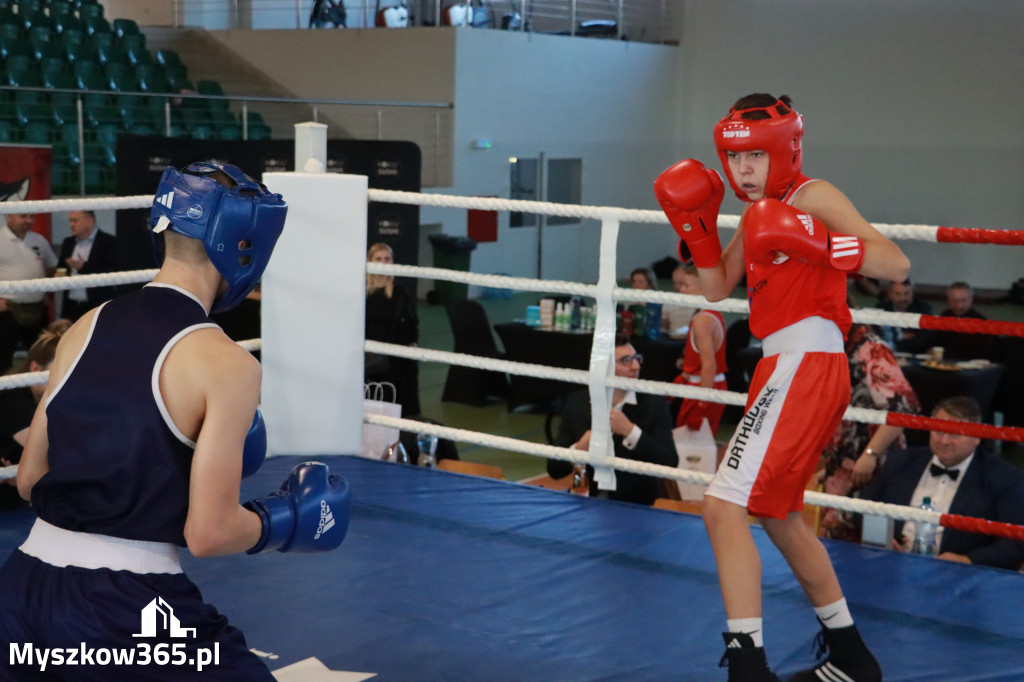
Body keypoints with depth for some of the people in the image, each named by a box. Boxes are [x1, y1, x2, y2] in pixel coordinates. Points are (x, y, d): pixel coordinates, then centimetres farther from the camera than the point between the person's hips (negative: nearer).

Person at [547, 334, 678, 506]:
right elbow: (554, 469, 7)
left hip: (636, 507, -1)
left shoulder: (654, 404, 1)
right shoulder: (576, 403, 6)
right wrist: (578, 449, -13)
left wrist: (630, 431, -16)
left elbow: (670, 464, -8)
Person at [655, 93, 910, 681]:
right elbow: (718, 288, 17)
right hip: (791, 369, 10)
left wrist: (819, 245, -28)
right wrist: (696, 225, 5)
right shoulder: (758, 213, 19)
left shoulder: (812, 196, -6)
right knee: (779, 514, 23)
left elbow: (896, 264, -15)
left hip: (805, 364, -10)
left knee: (724, 506, -18)